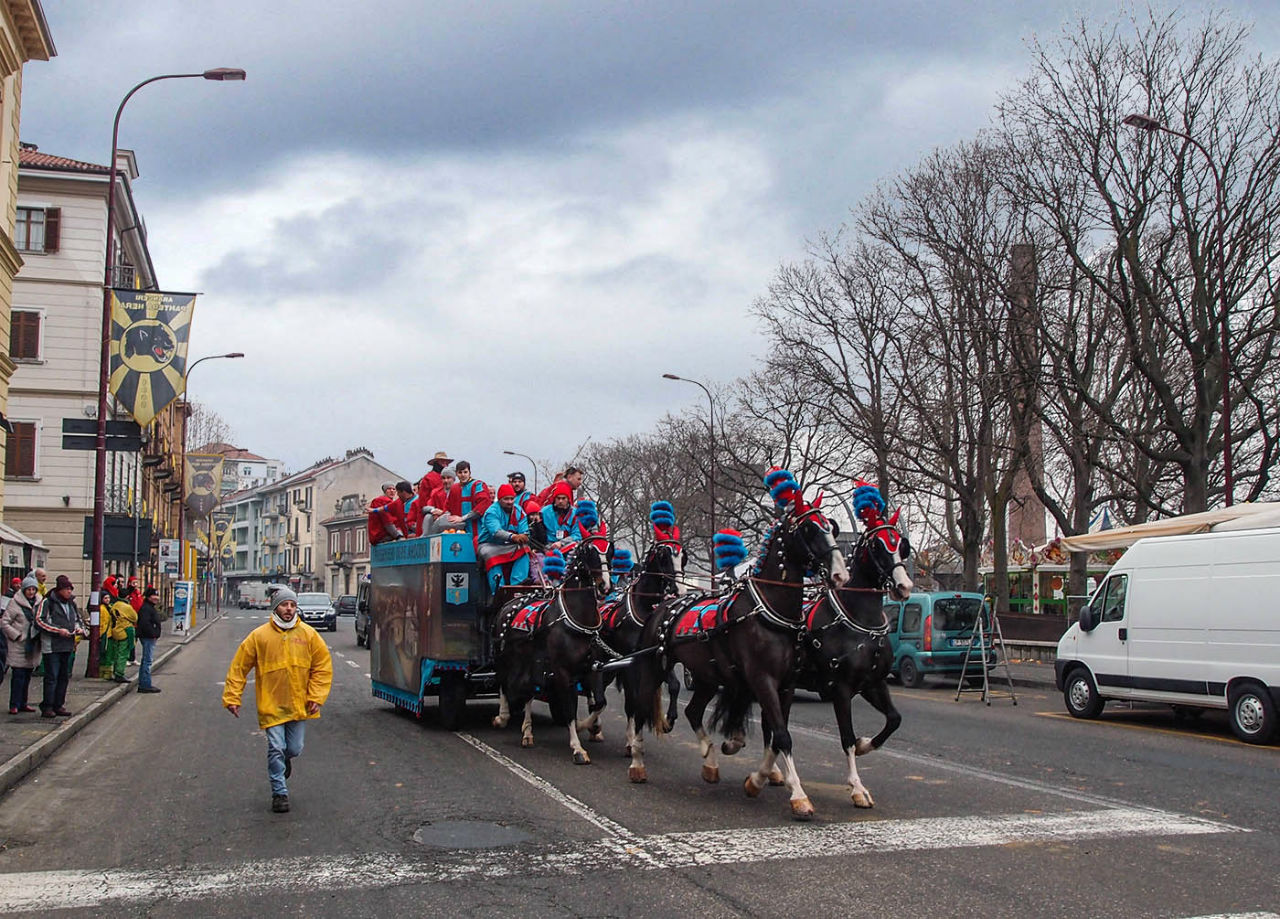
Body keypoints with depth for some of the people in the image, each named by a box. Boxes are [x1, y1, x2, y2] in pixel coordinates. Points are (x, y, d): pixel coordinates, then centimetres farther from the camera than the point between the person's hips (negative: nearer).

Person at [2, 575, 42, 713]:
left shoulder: (39, 602, 9)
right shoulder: (15, 603, -8)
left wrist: (41, 635, 5)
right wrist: (16, 635, -13)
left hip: (33, 645, 6)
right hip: (18, 645, -5)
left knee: (27, 675, 11)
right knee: (18, 675, -7)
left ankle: (22, 703, 20)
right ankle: (14, 705, -2)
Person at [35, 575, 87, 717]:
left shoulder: (71, 603, 15)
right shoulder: (48, 602, -6)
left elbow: (77, 619, 26)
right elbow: (39, 621, -12)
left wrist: (80, 629, 3)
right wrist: (59, 630, -17)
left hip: (68, 645, 7)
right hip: (52, 645, -7)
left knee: (64, 676, 10)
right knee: (51, 677, -6)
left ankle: (58, 705, 17)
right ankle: (47, 707, -1)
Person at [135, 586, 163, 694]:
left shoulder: (150, 607, 18)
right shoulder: (146, 608, -16)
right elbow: (145, 623, -26)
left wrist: (154, 634, 17)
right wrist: (153, 634, -21)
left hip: (149, 637, 11)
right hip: (148, 637, -11)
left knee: (145, 661, 15)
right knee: (147, 661, -9)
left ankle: (142, 685, 21)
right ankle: (145, 685, -9)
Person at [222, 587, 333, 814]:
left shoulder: (308, 634, 0)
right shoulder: (259, 636, -5)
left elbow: (323, 666, 5)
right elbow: (239, 667, 1)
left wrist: (316, 697, -3)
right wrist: (232, 697, -3)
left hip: (299, 705, 2)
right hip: (271, 705, -2)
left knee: (294, 749, 9)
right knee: (276, 748, -5)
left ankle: (285, 759, 44)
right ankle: (279, 793, 9)